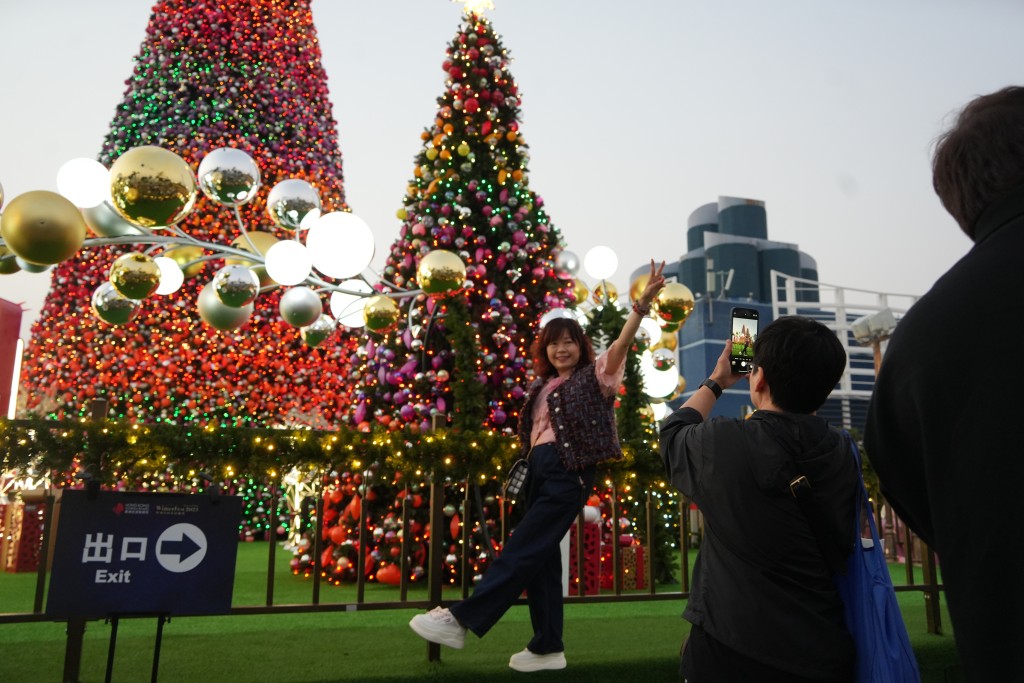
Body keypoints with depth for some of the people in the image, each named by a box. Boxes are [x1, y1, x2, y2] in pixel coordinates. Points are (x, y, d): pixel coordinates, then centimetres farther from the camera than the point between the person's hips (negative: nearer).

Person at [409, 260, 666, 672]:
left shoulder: (593, 377, 2)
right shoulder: (542, 387, 18)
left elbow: (621, 344, -14)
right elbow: (533, 434, 17)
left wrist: (643, 304, -28)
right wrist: (526, 468, 5)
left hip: (569, 473, -7)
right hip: (539, 472, 7)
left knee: (523, 549, -8)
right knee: (540, 556, 7)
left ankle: (461, 619, -8)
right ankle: (548, 647, 15)